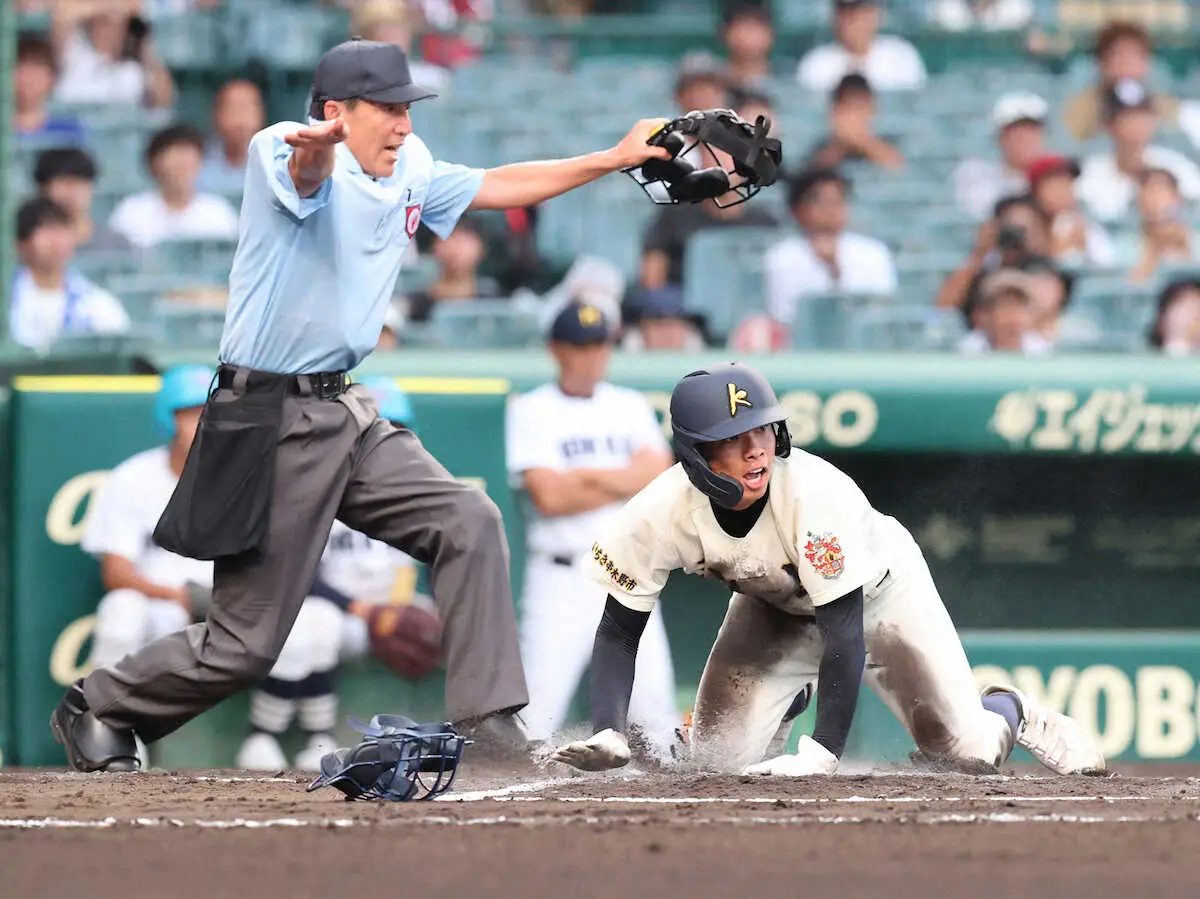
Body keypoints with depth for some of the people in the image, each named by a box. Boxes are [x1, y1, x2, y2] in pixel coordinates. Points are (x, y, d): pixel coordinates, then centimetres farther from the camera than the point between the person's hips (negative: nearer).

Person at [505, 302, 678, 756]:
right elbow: (548, 496, -11)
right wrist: (624, 483, -6)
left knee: (657, 715, 2)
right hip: (559, 578, -4)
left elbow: (660, 479, 0)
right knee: (534, 716, -11)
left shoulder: (631, 407, 13)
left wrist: (584, 477, -8)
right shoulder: (530, 411, 1)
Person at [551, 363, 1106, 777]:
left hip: (879, 588, -3)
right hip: (777, 608, 3)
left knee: (971, 752, -9)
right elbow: (619, 630, -19)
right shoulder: (661, 513, -32)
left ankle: (1011, 712, 30)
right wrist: (608, 735, -33)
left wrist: (821, 754, -46)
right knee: (720, 756, -8)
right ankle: (788, 701, 28)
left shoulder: (815, 494, -42)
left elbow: (844, 634, -40)